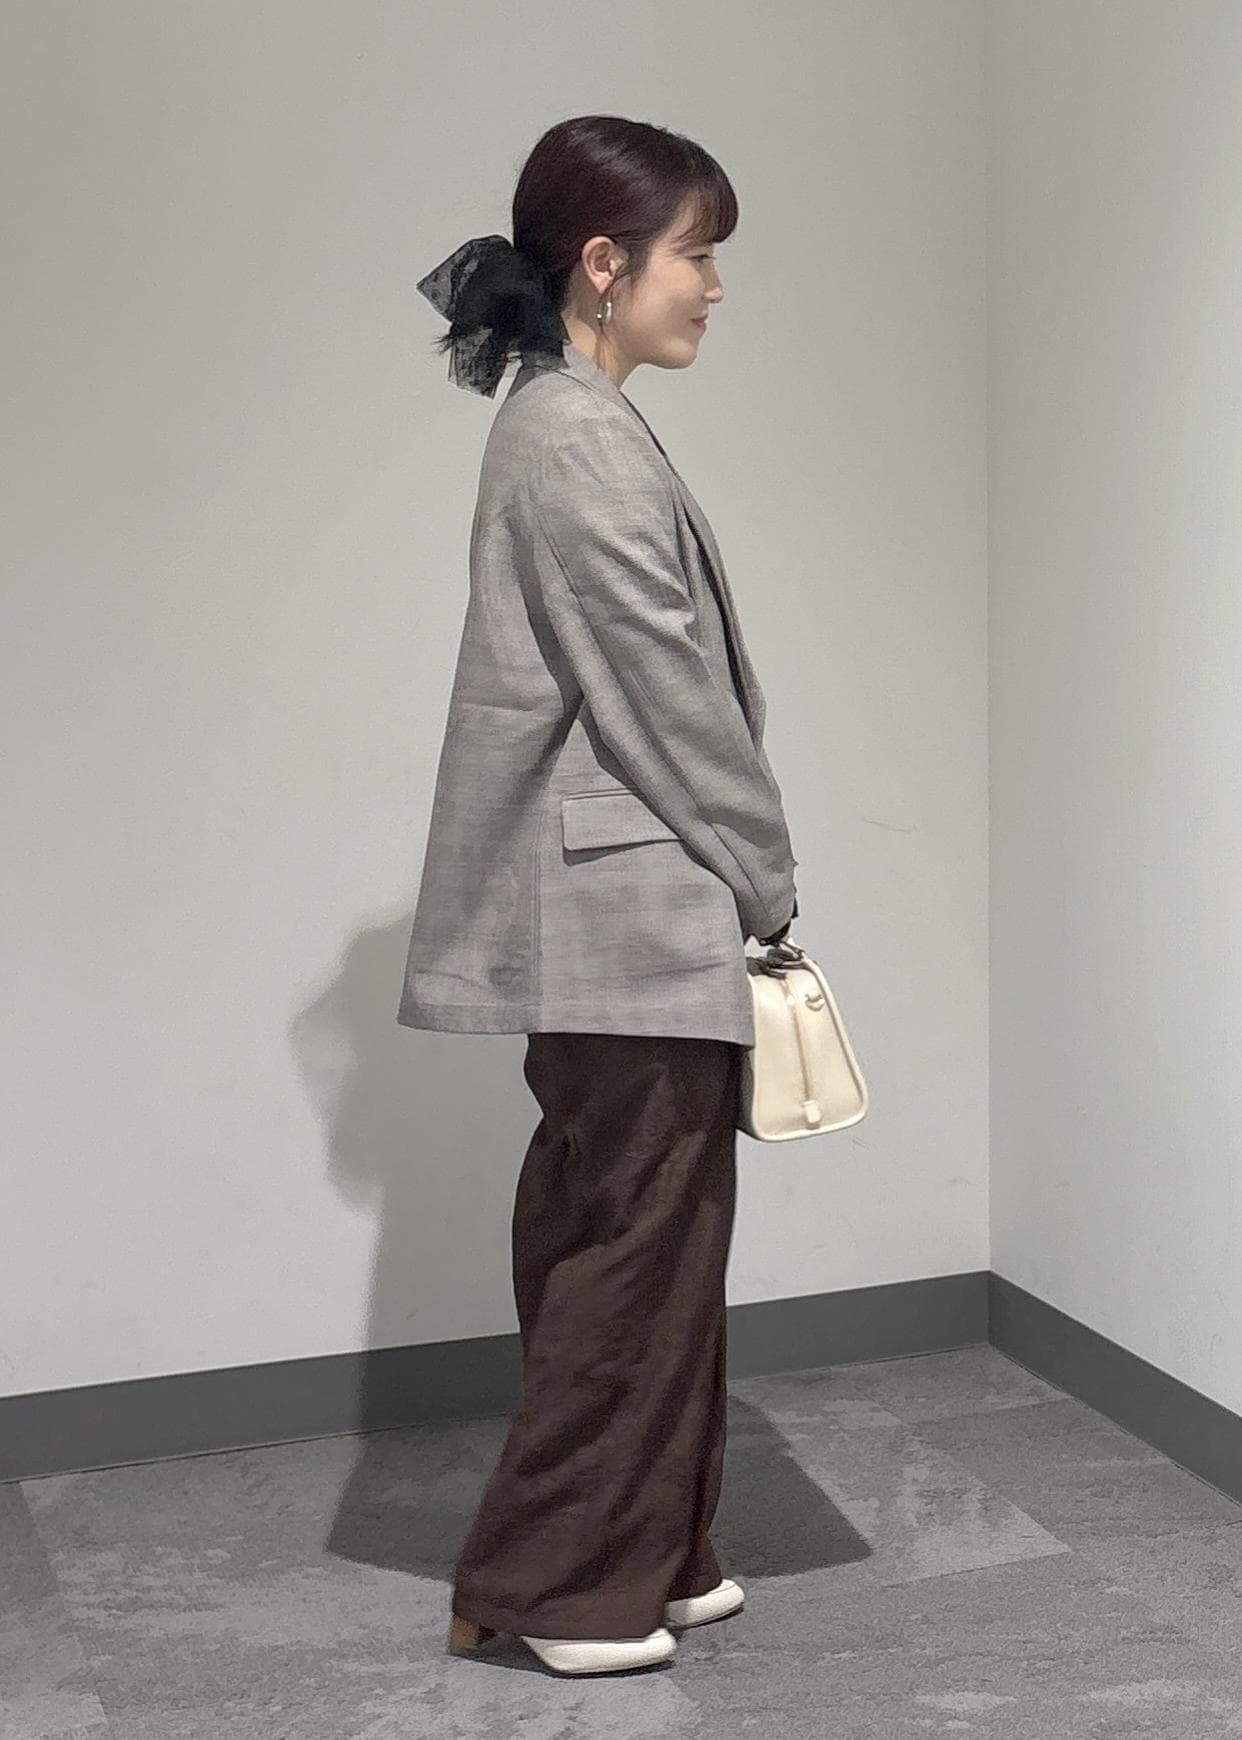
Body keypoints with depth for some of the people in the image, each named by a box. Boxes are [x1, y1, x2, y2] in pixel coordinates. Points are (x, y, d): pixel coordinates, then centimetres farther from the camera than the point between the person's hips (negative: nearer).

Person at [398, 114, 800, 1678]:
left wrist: (736, 878, 15)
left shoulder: (564, 428, 15)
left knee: (623, 1240, 16)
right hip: (636, 915, -10)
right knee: (639, 1246, 1)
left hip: (611, 911, 10)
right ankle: (542, 1583, 15)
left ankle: (639, 1558, 29)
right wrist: (769, 881, -5)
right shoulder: (582, 443, -16)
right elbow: (670, 702, -16)